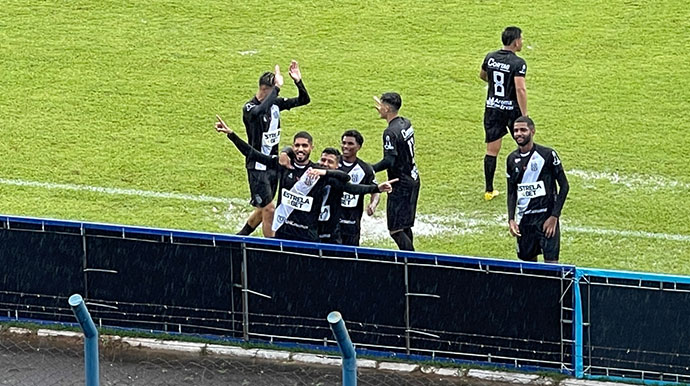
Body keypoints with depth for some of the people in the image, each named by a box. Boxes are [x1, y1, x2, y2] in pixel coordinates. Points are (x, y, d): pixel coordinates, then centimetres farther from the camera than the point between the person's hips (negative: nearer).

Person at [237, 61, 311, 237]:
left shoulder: (275, 103, 4)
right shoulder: (250, 108, -18)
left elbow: (304, 100, 8)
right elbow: (260, 111, -43)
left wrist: (298, 81, -10)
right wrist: (277, 87, -40)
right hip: (257, 167, -8)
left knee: (263, 209, 16)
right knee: (269, 209, -10)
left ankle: (241, 236, 35)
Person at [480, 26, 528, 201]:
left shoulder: (490, 57, 3)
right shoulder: (518, 63, -16)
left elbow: (482, 75, 22)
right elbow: (520, 89, -23)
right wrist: (525, 116, -22)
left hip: (492, 107, 4)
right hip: (512, 108, -4)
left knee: (492, 150, 6)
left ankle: (489, 190, 7)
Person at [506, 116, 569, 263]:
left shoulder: (547, 155, -8)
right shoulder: (512, 159, 7)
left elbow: (564, 186, -6)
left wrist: (554, 217, -12)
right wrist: (511, 219, 2)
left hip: (546, 216, -5)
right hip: (523, 218, 5)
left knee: (551, 262, -10)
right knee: (527, 260, 8)